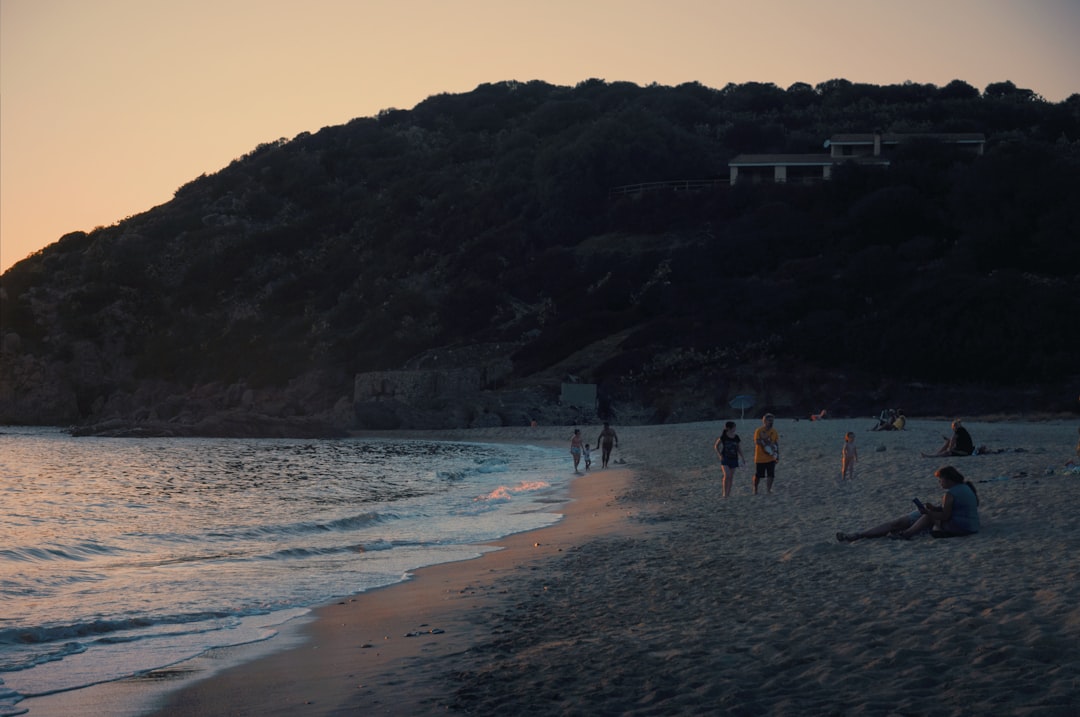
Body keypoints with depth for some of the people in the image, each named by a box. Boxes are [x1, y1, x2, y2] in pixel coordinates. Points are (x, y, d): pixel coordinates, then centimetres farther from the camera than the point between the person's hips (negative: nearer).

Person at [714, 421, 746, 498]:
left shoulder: (736, 437, 4)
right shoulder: (723, 437, -7)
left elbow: (739, 448, 13)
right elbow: (716, 446, 3)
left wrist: (742, 457, 8)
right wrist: (720, 455, -6)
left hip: (733, 459, 4)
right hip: (725, 458, -4)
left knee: (731, 477, 6)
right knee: (727, 475, -18)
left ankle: (728, 492, 15)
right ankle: (724, 492, -10)